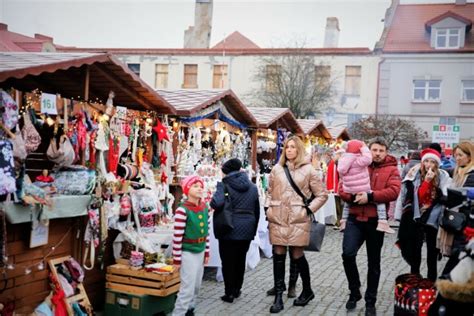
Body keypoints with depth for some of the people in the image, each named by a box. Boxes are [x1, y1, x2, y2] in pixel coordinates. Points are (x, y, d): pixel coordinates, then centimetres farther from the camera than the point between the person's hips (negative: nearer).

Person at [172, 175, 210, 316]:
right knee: (188, 287, -7)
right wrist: (176, 258, -13)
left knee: (196, 285, 15)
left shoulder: (204, 207, 4)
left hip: (200, 252, 7)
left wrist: (207, 252, 15)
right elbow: (177, 236, -16)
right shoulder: (182, 209, -18)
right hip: (188, 252, -7)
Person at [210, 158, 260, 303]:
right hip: (247, 229, 5)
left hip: (229, 229, -5)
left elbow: (217, 204, -26)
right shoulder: (252, 187, 9)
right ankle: (237, 290, 27)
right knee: (241, 260, 16)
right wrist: (254, 230, 20)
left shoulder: (224, 184, -9)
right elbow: (257, 211, 13)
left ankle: (229, 293, 8)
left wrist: (212, 203, -4)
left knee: (228, 261, 5)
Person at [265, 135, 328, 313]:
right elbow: (270, 192, 20)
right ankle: (278, 297, 9)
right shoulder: (277, 169, 10)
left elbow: (322, 195, 4)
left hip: (298, 219, -3)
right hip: (278, 218, 3)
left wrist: (309, 209, -4)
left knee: (297, 255, 1)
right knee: (278, 255, 1)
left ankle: (307, 291, 24)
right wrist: (268, 209, 8)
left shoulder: (308, 170, 1)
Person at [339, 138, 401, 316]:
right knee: (348, 254, -13)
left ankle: (370, 301, 22)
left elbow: (393, 192, -14)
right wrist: (353, 197, -17)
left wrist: (370, 196, -23)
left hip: (376, 221, -1)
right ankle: (354, 292, 10)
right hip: (355, 219, 1)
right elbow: (342, 187, 4)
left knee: (373, 263, 9)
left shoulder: (391, 170, 1)